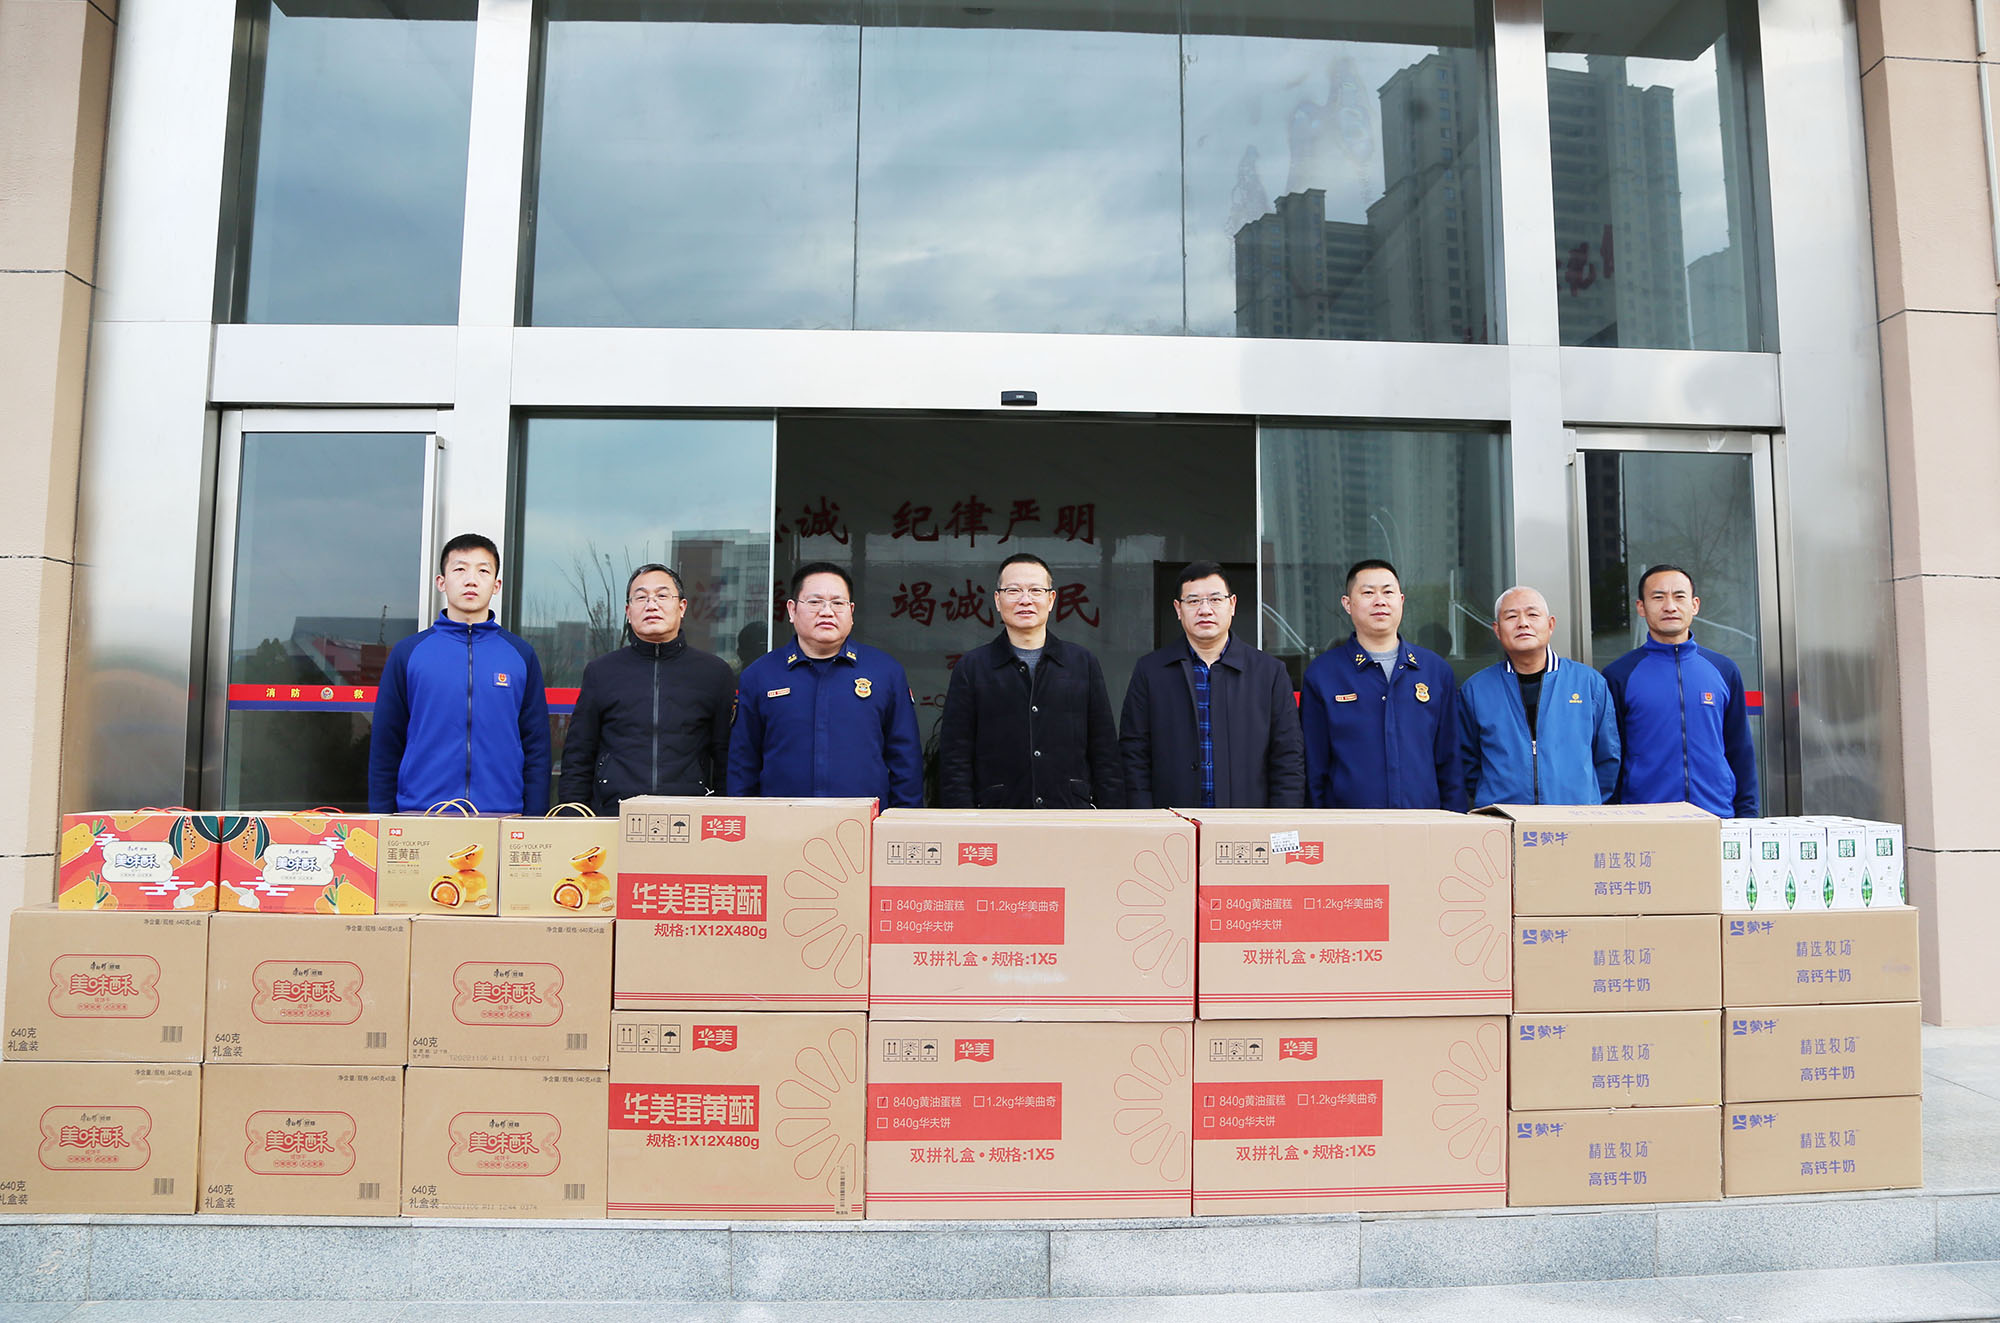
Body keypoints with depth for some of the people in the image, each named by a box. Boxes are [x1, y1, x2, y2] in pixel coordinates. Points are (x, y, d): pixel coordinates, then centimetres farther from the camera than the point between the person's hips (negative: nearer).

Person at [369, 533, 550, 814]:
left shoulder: (521, 654, 6)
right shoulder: (409, 652, 6)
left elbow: (537, 749, 5)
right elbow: (384, 746, 7)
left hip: (502, 813, 0)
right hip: (419, 812, 0)